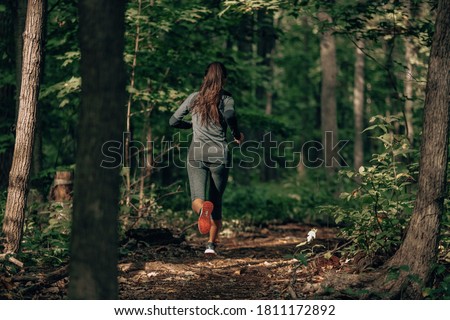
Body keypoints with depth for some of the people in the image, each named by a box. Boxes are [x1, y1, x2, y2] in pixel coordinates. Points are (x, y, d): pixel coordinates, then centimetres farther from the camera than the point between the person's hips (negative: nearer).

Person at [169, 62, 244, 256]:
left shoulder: (194, 98, 9)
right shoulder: (226, 99, 1)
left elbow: (173, 121, 14)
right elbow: (230, 116, -21)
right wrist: (237, 135, -3)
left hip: (197, 152, 0)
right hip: (219, 153, 0)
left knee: (197, 199, -8)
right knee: (216, 200, 14)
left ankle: (203, 208, -45)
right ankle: (211, 244, 6)